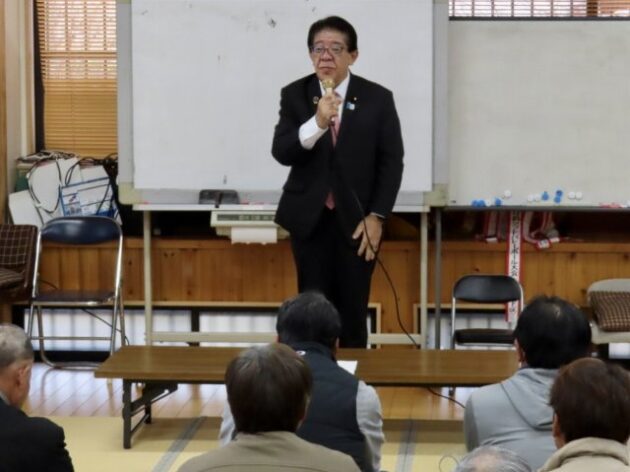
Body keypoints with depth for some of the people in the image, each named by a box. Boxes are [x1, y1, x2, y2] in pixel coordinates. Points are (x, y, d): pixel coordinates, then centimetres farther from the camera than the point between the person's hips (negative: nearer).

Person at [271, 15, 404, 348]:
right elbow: (281, 153, -12)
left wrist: (376, 216, -8)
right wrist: (317, 123, -28)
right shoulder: (294, 95, 0)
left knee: (353, 311, 4)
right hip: (310, 218, 1)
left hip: (357, 219, 0)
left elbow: (392, 162, -1)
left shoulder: (378, 98, 0)